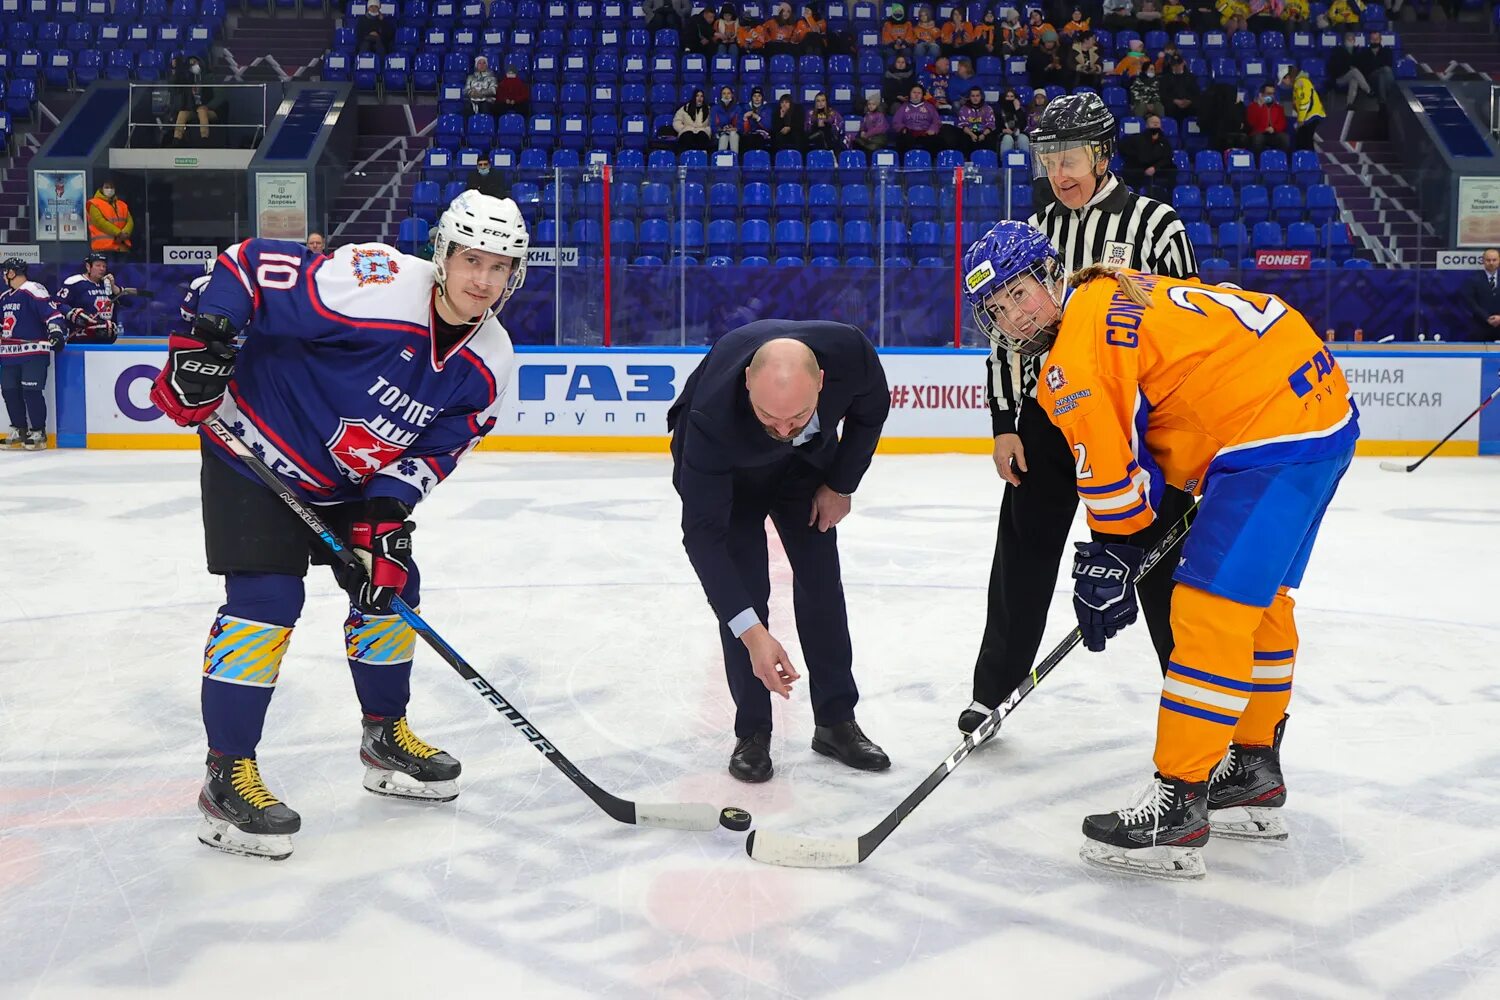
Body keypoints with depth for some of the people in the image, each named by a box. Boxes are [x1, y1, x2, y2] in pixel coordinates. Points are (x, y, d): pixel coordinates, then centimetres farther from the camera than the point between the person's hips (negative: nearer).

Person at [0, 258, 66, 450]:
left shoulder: (33, 291, -10)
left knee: (32, 391, -11)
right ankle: (19, 429, 19)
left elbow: (52, 312, -17)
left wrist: (57, 332, -26)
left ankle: (38, 432, -2)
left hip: (34, 352, -9)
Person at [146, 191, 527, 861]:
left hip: (351, 479, 7)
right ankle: (227, 776, -4)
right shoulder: (372, 283, -30)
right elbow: (247, 263, -24)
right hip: (255, 453, -7)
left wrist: (385, 515, -14)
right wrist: (201, 343, -30)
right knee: (266, 600, -15)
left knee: (391, 586, 10)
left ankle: (386, 737, 30)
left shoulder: (489, 363, -9)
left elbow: (437, 448, -3)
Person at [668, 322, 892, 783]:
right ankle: (752, 732, 5)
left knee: (821, 577, 2)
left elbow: (871, 410, -11)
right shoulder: (713, 415, -45)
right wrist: (751, 632, -44)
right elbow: (702, 533, -40)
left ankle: (835, 721, 15)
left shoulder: (849, 352, -38)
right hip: (727, 467, -3)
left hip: (808, 456, 3)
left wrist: (840, 485, -7)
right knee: (743, 587, -10)